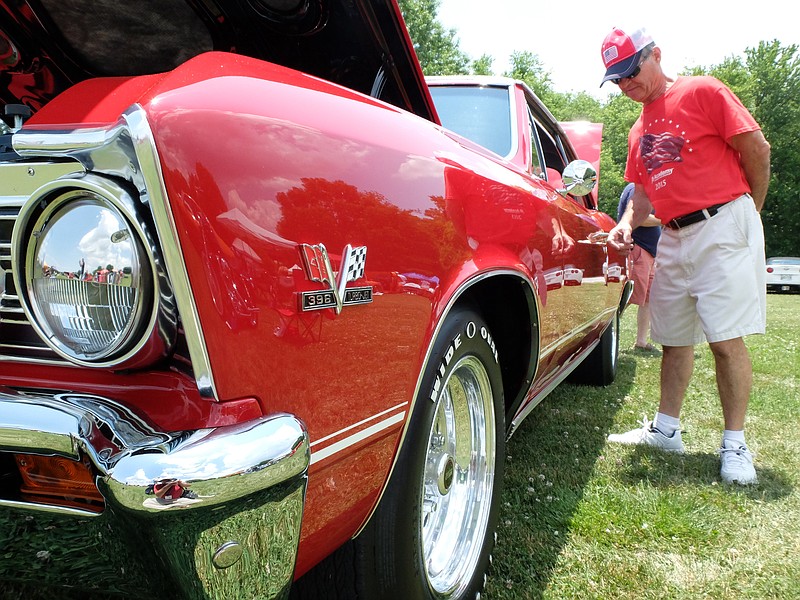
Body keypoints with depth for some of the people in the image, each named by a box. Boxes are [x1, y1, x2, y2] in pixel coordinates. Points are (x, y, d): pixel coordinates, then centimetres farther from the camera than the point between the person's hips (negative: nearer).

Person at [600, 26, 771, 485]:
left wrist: (749, 212, 5)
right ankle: (666, 429, 22)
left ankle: (735, 445, 3)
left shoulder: (702, 92, -3)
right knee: (674, 340, 11)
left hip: (723, 227, -7)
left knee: (726, 339, -8)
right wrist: (627, 224, 0)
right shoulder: (639, 131, 17)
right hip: (673, 240, 7)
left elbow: (757, 149, -4)